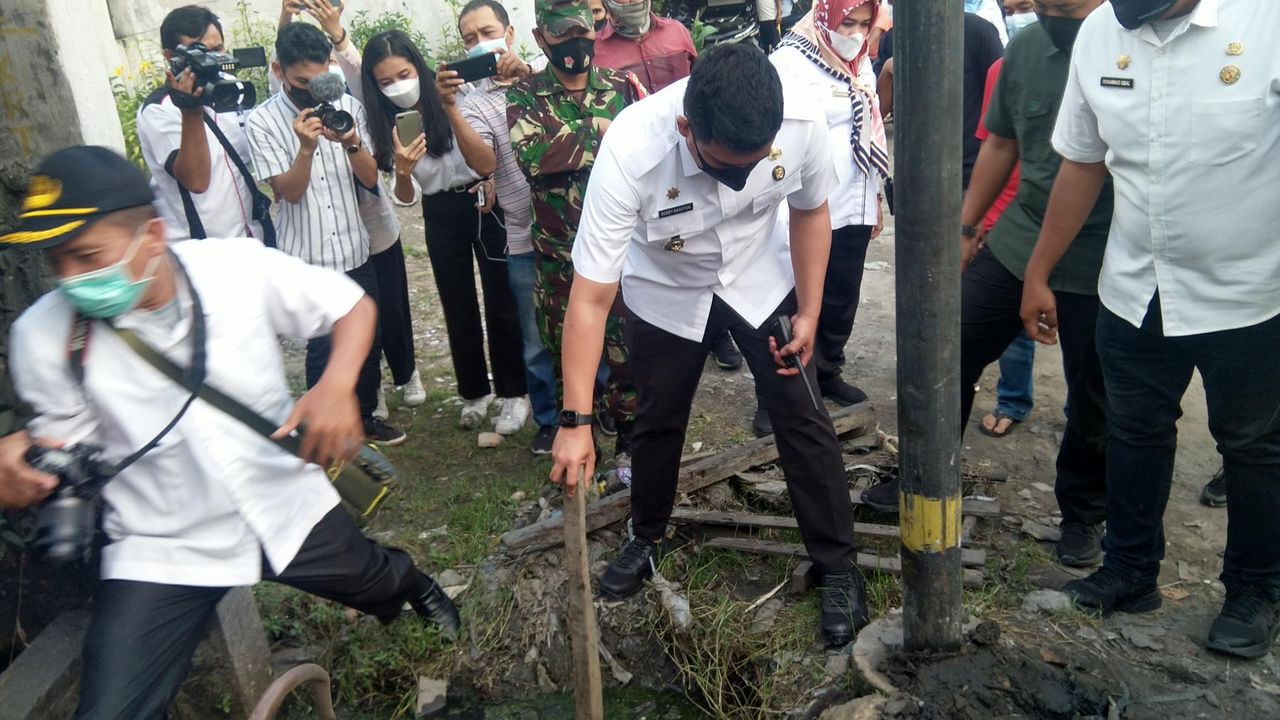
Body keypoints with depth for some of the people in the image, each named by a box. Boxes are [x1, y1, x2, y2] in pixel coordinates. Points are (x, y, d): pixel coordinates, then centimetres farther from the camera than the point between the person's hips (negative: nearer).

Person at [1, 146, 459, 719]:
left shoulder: (240, 267, -18)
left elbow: (354, 305, -7)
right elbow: (65, 438, 1)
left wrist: (336, 385, -26)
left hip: (286, 504, 0)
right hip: (161, 549, 0)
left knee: (380, 585, 23)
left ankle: (410, 580, 61)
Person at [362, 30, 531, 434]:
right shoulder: (386, 126, -5)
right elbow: (406, 197, -8)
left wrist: (495, 179, -16)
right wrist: (402, 172, -28)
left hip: (485, 204, -3)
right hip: (440, 217, 3)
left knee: (500, 302, 3)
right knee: (458, 307, 12)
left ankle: (513, 394, 15)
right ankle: (474, 392, 28)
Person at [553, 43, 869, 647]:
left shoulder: (804, 123, -31)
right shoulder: (630, 151, -38)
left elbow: (809, 210, -7)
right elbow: (591, 296, -34)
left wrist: (809, 312, -5)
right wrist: (575, 421, -34)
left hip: (762, 280, 1)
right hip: (665, 292, -1)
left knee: (802, 417, -1)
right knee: (657, 421, 12)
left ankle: (837, 566, 18)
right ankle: (646, 538, 39)